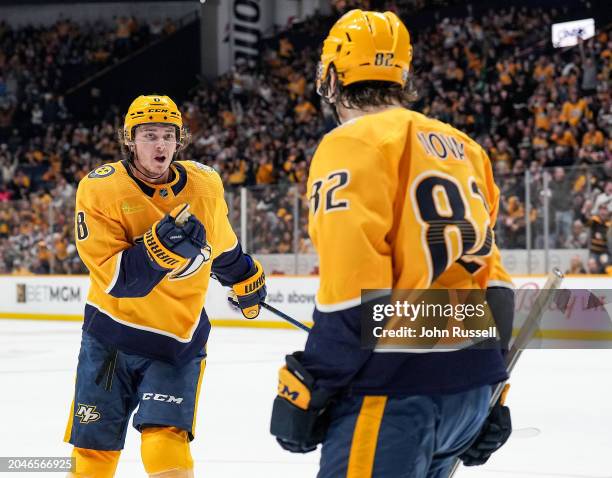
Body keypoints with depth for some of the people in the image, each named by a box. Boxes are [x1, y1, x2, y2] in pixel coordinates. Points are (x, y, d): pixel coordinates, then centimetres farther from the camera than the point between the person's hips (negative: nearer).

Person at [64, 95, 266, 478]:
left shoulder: (205, 184, -3)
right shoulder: (99, 188, -13)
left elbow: (221, 241, 19)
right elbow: (114, 278, -20)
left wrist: (246, 277, 33)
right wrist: (160, 245, -35)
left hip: (178, 338, 0)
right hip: (110, 335, 0)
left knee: (165, 443, -17)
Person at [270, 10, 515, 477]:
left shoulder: (352, 144, -6)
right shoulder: (460, 147, 17)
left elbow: (353, 285, -16)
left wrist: (304, 389, -10)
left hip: (401, 386, -8)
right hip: (472, 381, 8)